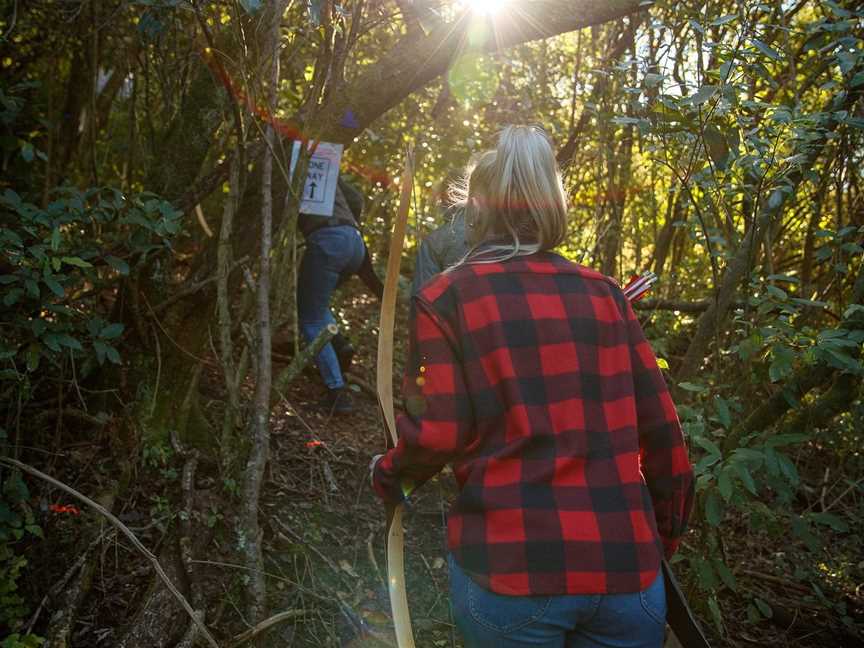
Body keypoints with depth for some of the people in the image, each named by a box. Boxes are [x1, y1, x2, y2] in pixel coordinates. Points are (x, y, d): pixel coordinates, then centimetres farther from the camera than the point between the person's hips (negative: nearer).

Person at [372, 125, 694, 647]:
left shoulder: (446, 298, -4)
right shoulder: (604, 294, 5)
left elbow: (437, 432, -8)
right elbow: (661, 425, 5)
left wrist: (390, 476, 13)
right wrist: (667, 532, 19)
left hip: (511, 569, -2)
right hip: (629, 568, 3)